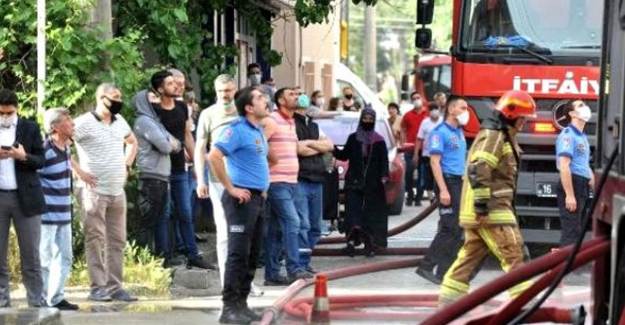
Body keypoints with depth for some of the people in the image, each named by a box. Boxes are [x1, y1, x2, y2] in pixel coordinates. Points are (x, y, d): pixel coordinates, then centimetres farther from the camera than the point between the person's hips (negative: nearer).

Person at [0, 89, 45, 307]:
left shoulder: (30, 129, 6)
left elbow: (41, 161, 4)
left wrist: (24, 157, -16)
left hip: (26, 198, -1)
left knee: (31, 256, 1)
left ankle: (36, 303, 4)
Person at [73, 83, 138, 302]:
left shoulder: (119, 121, 12)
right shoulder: (85, 123, -10)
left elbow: (132, 142, 31)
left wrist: (127, 166, 16)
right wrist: (78, 171, -14)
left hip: (117, 191, 7)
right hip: (95, 191, -7)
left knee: (117, 241, 7)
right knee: (96, 241, -5)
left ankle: (115, 287, 12)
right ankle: (98, 288, -2)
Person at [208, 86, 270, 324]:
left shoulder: (258, 131, 15)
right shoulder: (238, 129, -12)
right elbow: (214, 156, -23)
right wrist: (231, 188, -19)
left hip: (258, 198, 9)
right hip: (242, 198, -9)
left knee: (252, 255, 10)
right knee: (238, 253, -9)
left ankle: (241, 304, 16)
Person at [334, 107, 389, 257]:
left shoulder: (379, 141, 6)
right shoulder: (353, 138, 9)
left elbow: (384, 160, 1)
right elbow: (344, 155, 8)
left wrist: (384, 176, -12)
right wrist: (334, 149, -9)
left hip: (372, 183, 0)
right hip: (355, 181, 0)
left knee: (371, 212, 1)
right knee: (353, 210, -11)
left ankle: (370, 244, 7)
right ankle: (352, 240, -16)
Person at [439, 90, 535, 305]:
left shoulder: (503, 136, 20)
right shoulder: (493, 136, -13)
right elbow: (478, 170, -23)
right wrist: (482, 205, -25)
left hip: (495, 206, 10)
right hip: (491, 209, -10)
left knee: (472, 252, 12)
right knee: (512, 253, -11)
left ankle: (449, 296, 14)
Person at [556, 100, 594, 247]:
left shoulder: (583, 137, 19)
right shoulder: (568, 134, -11)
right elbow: (564, 167, -19)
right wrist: (570, 195, -24)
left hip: (583, 186, 10)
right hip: (572, 185, -10)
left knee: (579, 231, 13)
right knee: (571, 232, -11)